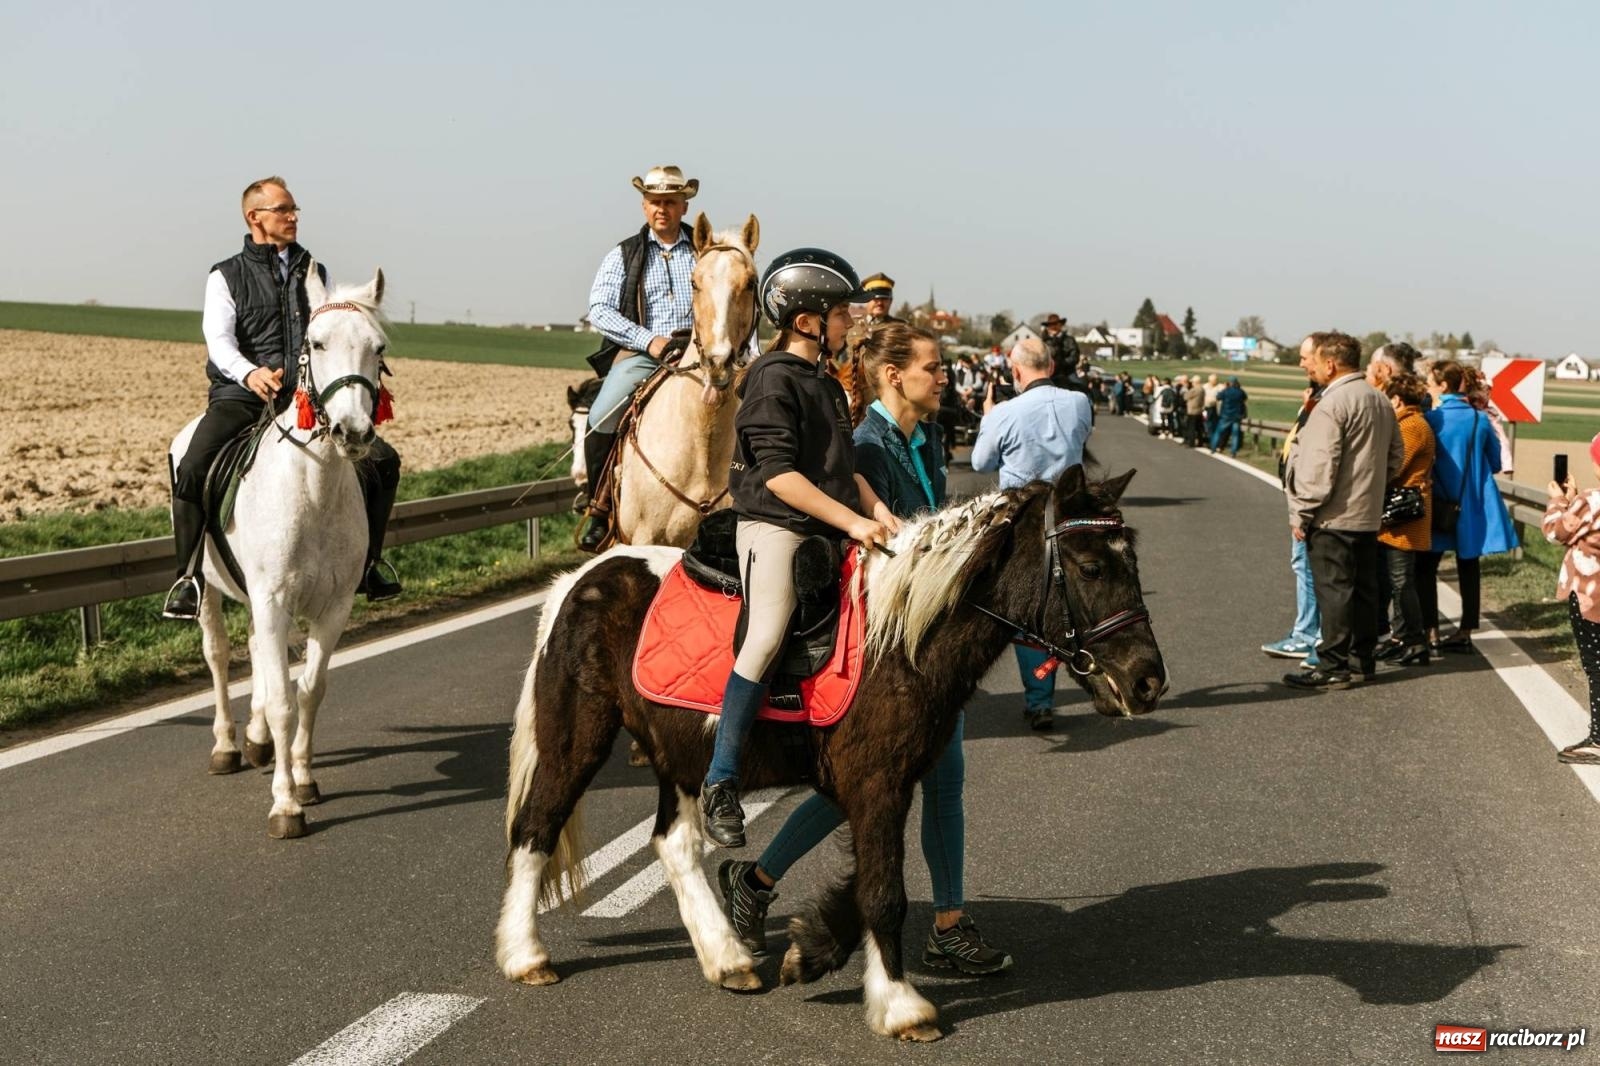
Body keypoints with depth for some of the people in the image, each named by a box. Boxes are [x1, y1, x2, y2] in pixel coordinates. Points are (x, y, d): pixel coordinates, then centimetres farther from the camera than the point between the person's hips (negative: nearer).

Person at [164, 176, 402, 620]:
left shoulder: (314, 274, 18)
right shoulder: (227, 276, 6)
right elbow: (218, 339, -9)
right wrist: (249, 372, -31)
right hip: (241, 395, -4)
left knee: (382, 461, -5)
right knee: (192, 469, -29)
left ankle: (366, 565, 10)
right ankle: (189, 576, -17)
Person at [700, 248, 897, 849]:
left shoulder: (827, 385, 19)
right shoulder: (774, 379, -9)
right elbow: (778, 474, -17)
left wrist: (875, 509, 2)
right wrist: (852, 521, -19)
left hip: (828, 532, 9)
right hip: (774, 528, -9)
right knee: (768, 635, -24)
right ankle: (721, 783, -18)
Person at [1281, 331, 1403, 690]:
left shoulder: (1333, 403, -17)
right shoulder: (1380, 401, 11)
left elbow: (1319, 467, -19)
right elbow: (1395, 455, 18)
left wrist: (1301, 513, -14)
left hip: (1333, 516, -9)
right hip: (1369, 515, 9)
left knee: (1333, 590, -5)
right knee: (1364, 588, 14)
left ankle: (1333, 667, -3)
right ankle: (1364, 658, 21)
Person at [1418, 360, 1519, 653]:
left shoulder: (1431, 419, -12)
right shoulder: (1480, 420, -1)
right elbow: (1495, 463, 7)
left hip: (1438, 506, -4)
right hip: (1472, 506, 4)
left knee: (1426, 568, 6)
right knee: (1468, 569, 12)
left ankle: (1431, 632, 1)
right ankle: (1465, 632, 16)